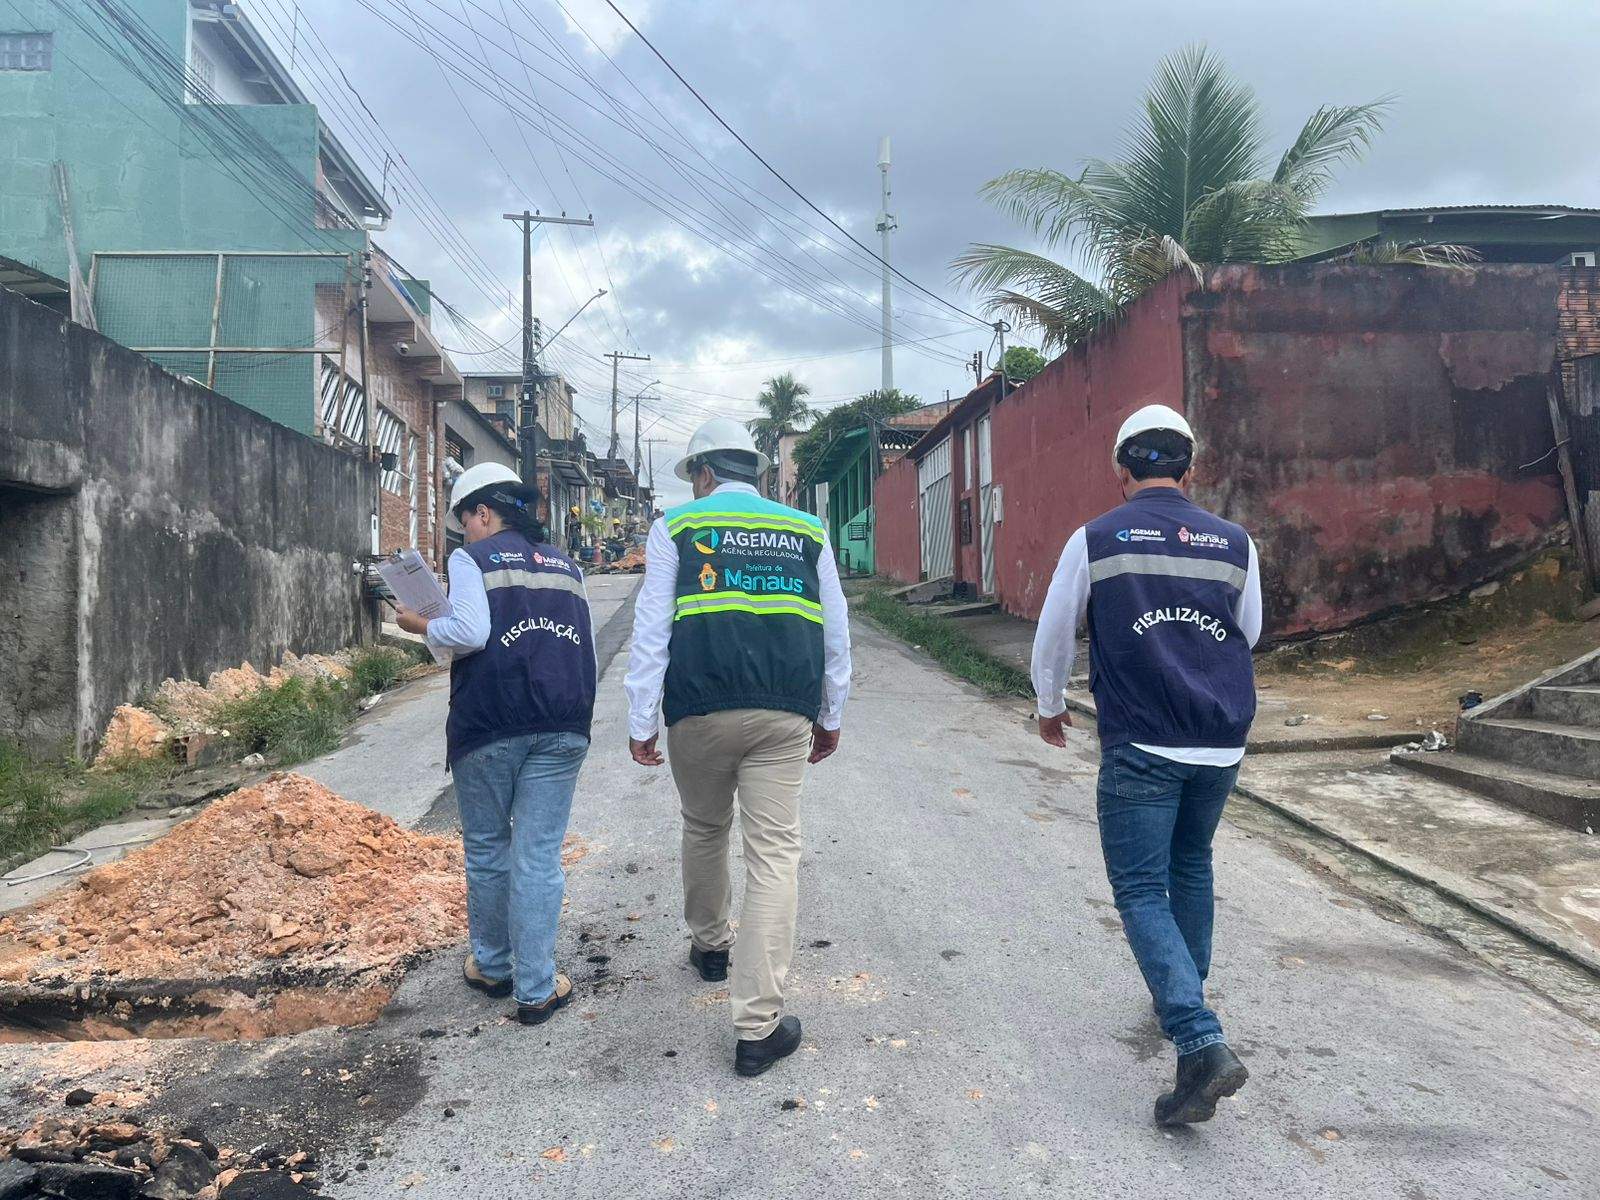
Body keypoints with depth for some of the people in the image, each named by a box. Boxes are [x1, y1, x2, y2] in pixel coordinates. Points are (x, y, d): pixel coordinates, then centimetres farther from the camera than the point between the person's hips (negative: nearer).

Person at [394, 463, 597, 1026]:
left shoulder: (473, 558, 0)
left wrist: (421, 625, 2)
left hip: (490, 724, -4)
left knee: (487, 849, 14)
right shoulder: (564, 564, 16)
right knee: (539, 857, 4)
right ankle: (536, 990, 7)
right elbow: (584, 646, 18)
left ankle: (492, 967, 29)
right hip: (562, 725, 4)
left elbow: (471, 633, -14)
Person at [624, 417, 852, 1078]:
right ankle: (758, 1024, -1)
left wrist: (640, 723, 6)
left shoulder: (677, 526, 6)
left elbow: (652, 631, 2)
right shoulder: (806, 531, 12)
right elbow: (835, 634, 15)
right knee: (775, 853, 0)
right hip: (785, 714, 1)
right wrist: (830, 718, 24)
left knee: (704, 830, 23)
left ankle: (709, 945, 44)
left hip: (700, 710, 0)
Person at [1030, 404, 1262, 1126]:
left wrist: (1049, 707, 22)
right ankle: (1181, 997, 36)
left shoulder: (1095, 540, -4)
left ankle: (1202, 1045, -13)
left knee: (1141, 890, 0)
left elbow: (1053, 637, 5)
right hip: (1223, 744, 5)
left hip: (1140, 747, -4)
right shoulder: (1235, 543, 5)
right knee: (1191, 866, 24)